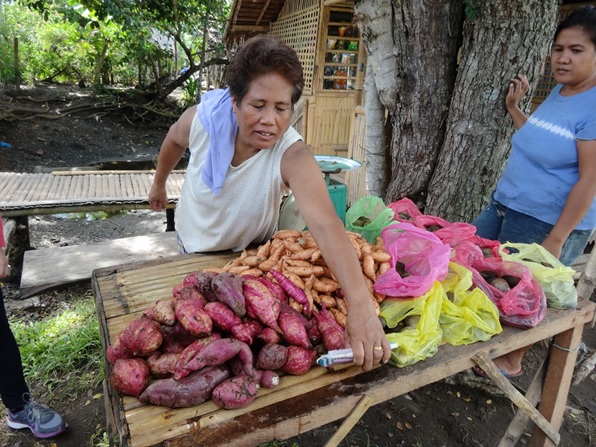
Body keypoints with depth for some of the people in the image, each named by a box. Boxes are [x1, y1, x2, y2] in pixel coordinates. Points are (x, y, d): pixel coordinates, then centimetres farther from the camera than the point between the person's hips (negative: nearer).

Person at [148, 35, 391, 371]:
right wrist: (159, 183, 13)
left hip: (252, 252, -1)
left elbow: (325, 224, -52)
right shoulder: (202, 119, -28)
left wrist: (361, 304, -63)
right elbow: (175, 141, -3)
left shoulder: (292, 156, -37)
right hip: (194, 242, 2)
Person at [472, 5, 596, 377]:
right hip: (504, 205, 9)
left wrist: (556, 240, -20)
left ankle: (511, 360, 31)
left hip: (547, 222, -8)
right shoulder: (558, 92, 8)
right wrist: (513, 107, 15)